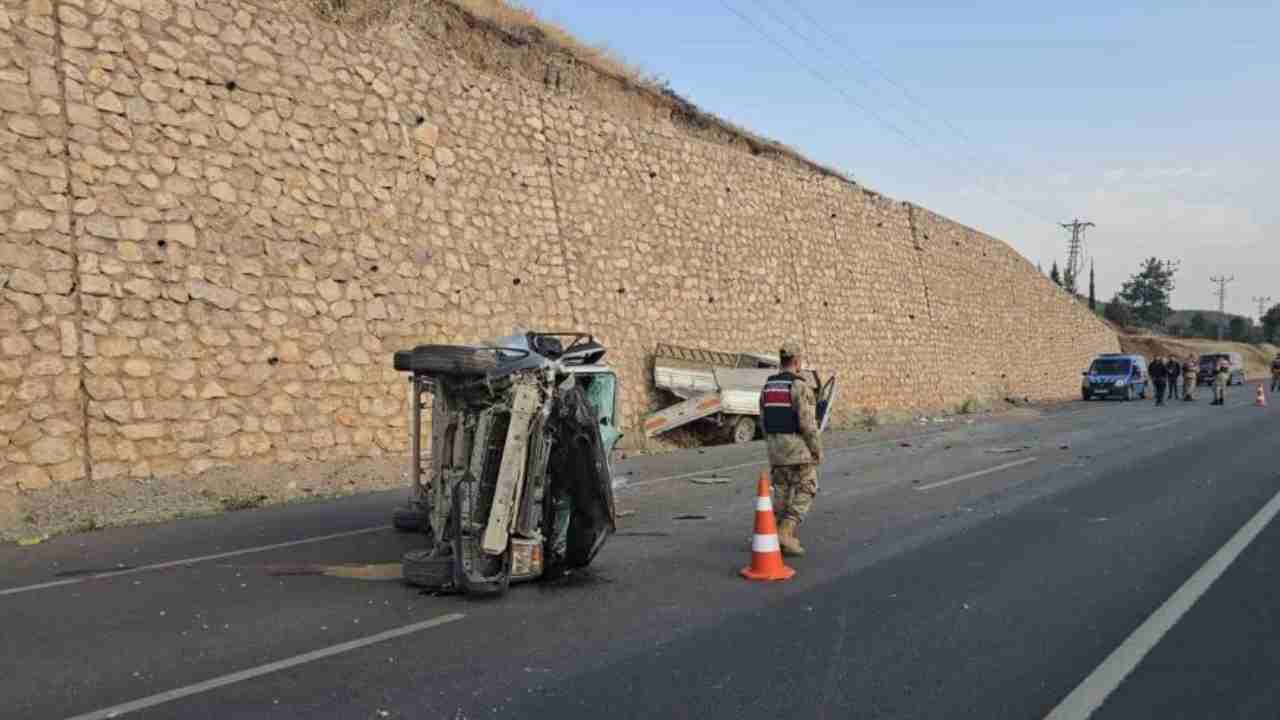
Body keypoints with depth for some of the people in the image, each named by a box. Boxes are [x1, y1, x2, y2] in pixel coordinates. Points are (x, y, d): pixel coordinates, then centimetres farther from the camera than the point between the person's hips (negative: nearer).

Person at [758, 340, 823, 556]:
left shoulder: (768, 386, 5)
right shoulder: (800, 386, -17)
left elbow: (764, 421, 10)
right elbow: (808, 423, -20)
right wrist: (818, 450, -9)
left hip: (777, 447, 7)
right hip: (799, 447, -7)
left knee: (782, 492, 14)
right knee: (804, 493, 2)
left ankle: (785, 537, 15)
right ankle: (785, 534, -10)